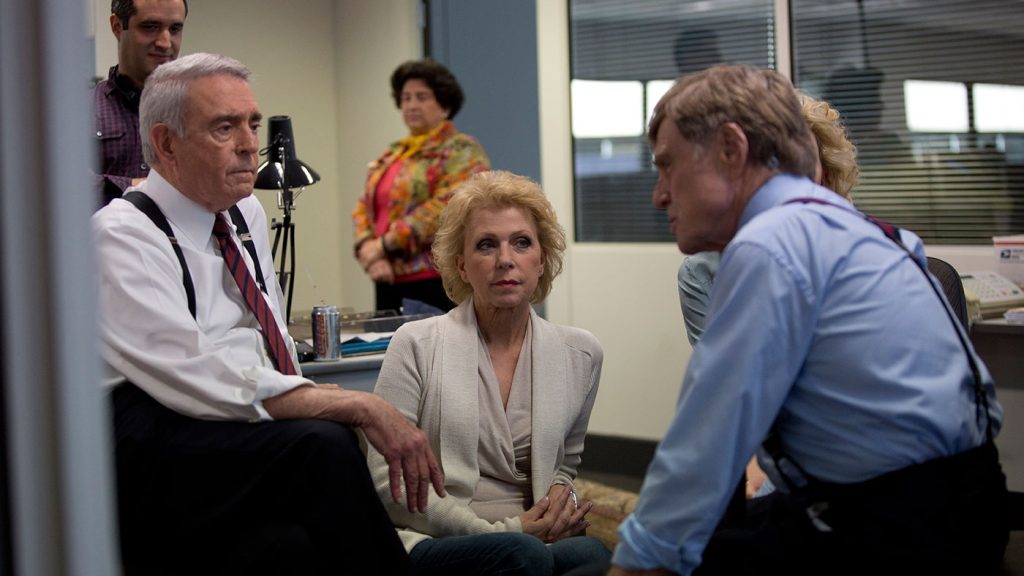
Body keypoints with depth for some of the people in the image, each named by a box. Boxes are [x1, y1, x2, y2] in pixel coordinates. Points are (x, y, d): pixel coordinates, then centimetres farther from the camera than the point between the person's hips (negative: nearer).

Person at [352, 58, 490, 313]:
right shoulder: (391, 155, 21)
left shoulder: (462, 152, -2)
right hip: (389, 282, 7)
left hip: (440, 285, -7)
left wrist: (385, 244, -15)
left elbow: (445, 207, -15)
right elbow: (363, 207, 15)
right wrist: (367, 248, -6)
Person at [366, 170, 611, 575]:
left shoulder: (580, 354, 11)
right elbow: (388, 483, -4)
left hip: (536, 539, 4)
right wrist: (504, 529, -12)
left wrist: (561, 495, 2)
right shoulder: (416, 345, 1)